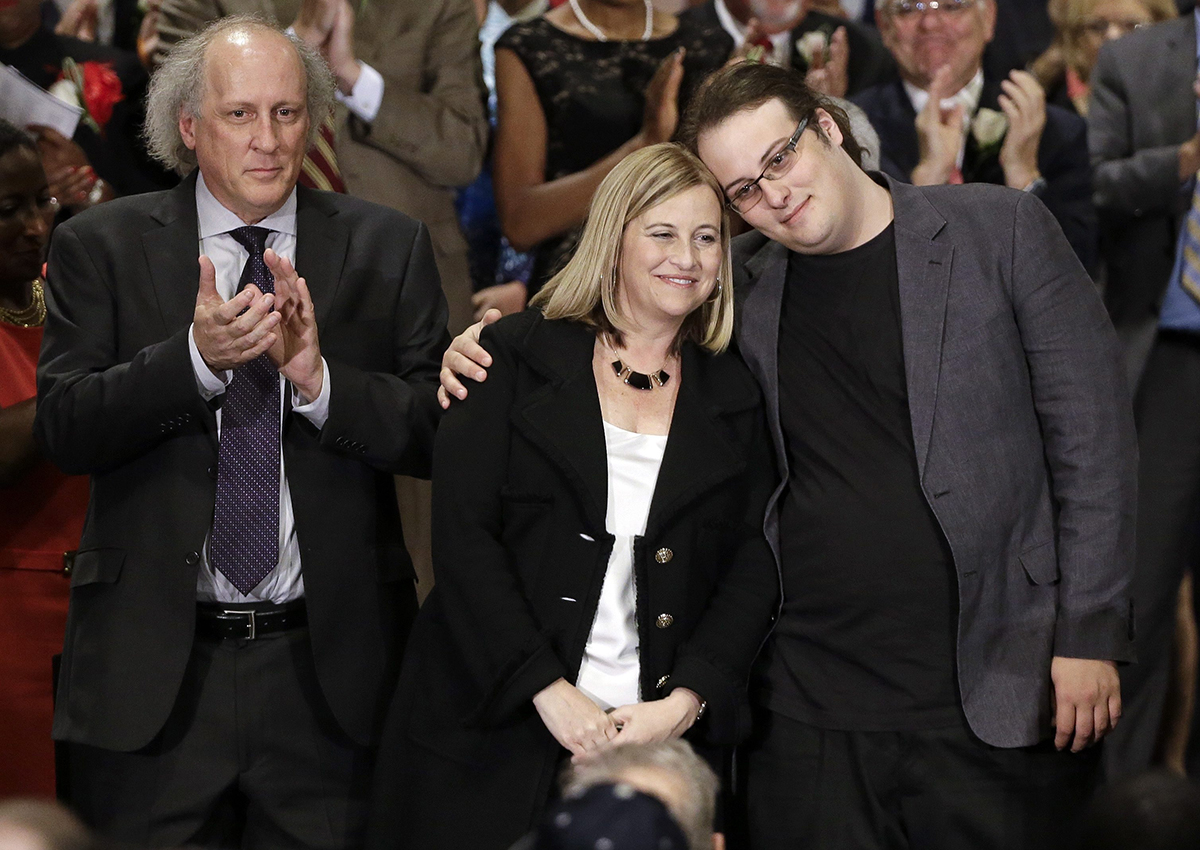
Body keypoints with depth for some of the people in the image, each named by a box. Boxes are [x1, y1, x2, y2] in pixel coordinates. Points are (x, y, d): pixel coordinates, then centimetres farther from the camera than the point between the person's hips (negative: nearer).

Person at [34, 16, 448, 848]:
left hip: (330, 672, 1)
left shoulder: (387, 247, 5)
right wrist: (195, 357, -22)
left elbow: (439, 433, -2)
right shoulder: (101, 247, 3)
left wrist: (320, 377, -19)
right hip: (152, 671, 0)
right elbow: (64, 429, -8)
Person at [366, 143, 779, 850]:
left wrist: (683, 705, -12)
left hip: (662, 738, 2)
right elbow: (463, 533, -6)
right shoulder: (518, 356, 2)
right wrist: (550, 692, -14)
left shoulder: (735, 400, 10)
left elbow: (754, 569, 4)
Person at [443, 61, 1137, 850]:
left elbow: (1091, 436, -1)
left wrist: (1091, 635, -6)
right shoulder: (741, 280, 7)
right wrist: (491, 347, 2)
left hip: (993, 696, -2)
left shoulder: (1003, 230, -1)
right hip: (810, 706, 3)